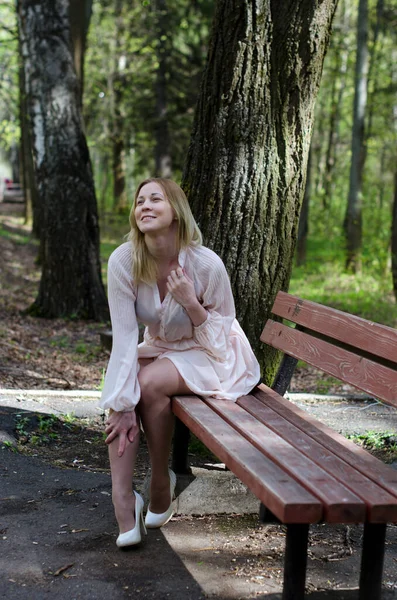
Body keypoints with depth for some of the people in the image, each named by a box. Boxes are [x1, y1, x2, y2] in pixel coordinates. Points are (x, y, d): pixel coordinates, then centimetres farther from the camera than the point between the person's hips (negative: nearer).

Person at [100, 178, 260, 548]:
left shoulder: (206, 264, -24)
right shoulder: (123, 261, -17)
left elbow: (221, 337, -13)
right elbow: (124, 336, -19)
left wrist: (190, 303, -31)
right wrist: (123, 405, -25)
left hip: (213, 357, -4)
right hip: (161, 348, 4)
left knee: (149, 382, -29)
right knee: (118, 385, -24)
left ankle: (161, 484, -9)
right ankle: (123, 502, -26)